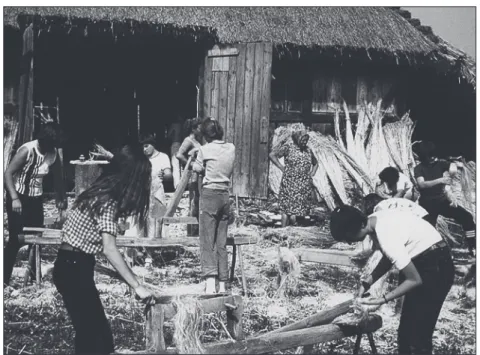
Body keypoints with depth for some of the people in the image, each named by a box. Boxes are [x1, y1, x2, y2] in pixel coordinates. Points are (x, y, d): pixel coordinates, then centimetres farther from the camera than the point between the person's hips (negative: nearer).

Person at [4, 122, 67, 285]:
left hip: (36, 199, 5)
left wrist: (61, 199, 5)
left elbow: (58, 178, 8)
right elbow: (8, 173, -23)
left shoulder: (53, 154, -6)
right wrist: (14, 198, -32)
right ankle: (4, 279, 2)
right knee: (16, 239, -7)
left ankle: (35, 277, 21)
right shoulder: (27, 150, -22)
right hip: (18, 198, -5)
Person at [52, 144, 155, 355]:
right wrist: (137, 286, -26)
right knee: (98, 337, -6)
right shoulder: (108, 200, -19)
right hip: (74, 269, -9)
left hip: (74, 266, 9)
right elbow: (110, 250, -27)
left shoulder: (101, 192, 8)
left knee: (90, 333, 15)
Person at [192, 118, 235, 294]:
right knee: (222, 242, 10)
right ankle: (222, 284, 11)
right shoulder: (231, 148, 6)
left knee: (207, 241, -6)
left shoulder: (205, 149, -8)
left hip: (209, 194, -5)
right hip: (225, 195, 5)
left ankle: (210, 281, -19)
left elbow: (198, 169, 7)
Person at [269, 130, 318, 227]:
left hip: (305, 185, 4)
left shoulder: (308, 151, 13)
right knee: (287, 209, -3)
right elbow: (272, 155, -3)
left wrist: (312, 173, 12)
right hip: (289, 183, -4)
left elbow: (315, 164, 30)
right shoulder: (288, 147, -2)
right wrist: (282, 167, -7)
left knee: (301, 210, 1)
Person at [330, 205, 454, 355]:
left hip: (435, 268, -9)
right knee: (406, 332, 15)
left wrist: (381, 300, -19)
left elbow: (414, 280, -23)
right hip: (419, 263, 9)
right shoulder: (375, 221, -5)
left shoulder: (387, 238, -30)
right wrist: (367, 282, 2)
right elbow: (388, 258, 12)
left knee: (418, 338, -7)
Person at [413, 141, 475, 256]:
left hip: (442, 200, 3)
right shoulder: (419, 168, -9)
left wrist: (455, 165, -35)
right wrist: (440, 180, -38)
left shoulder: (439, 163, 0)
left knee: (466, 217, -10)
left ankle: (473, 247, -5)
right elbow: (422, 184, -26)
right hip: (428, 204, -3)